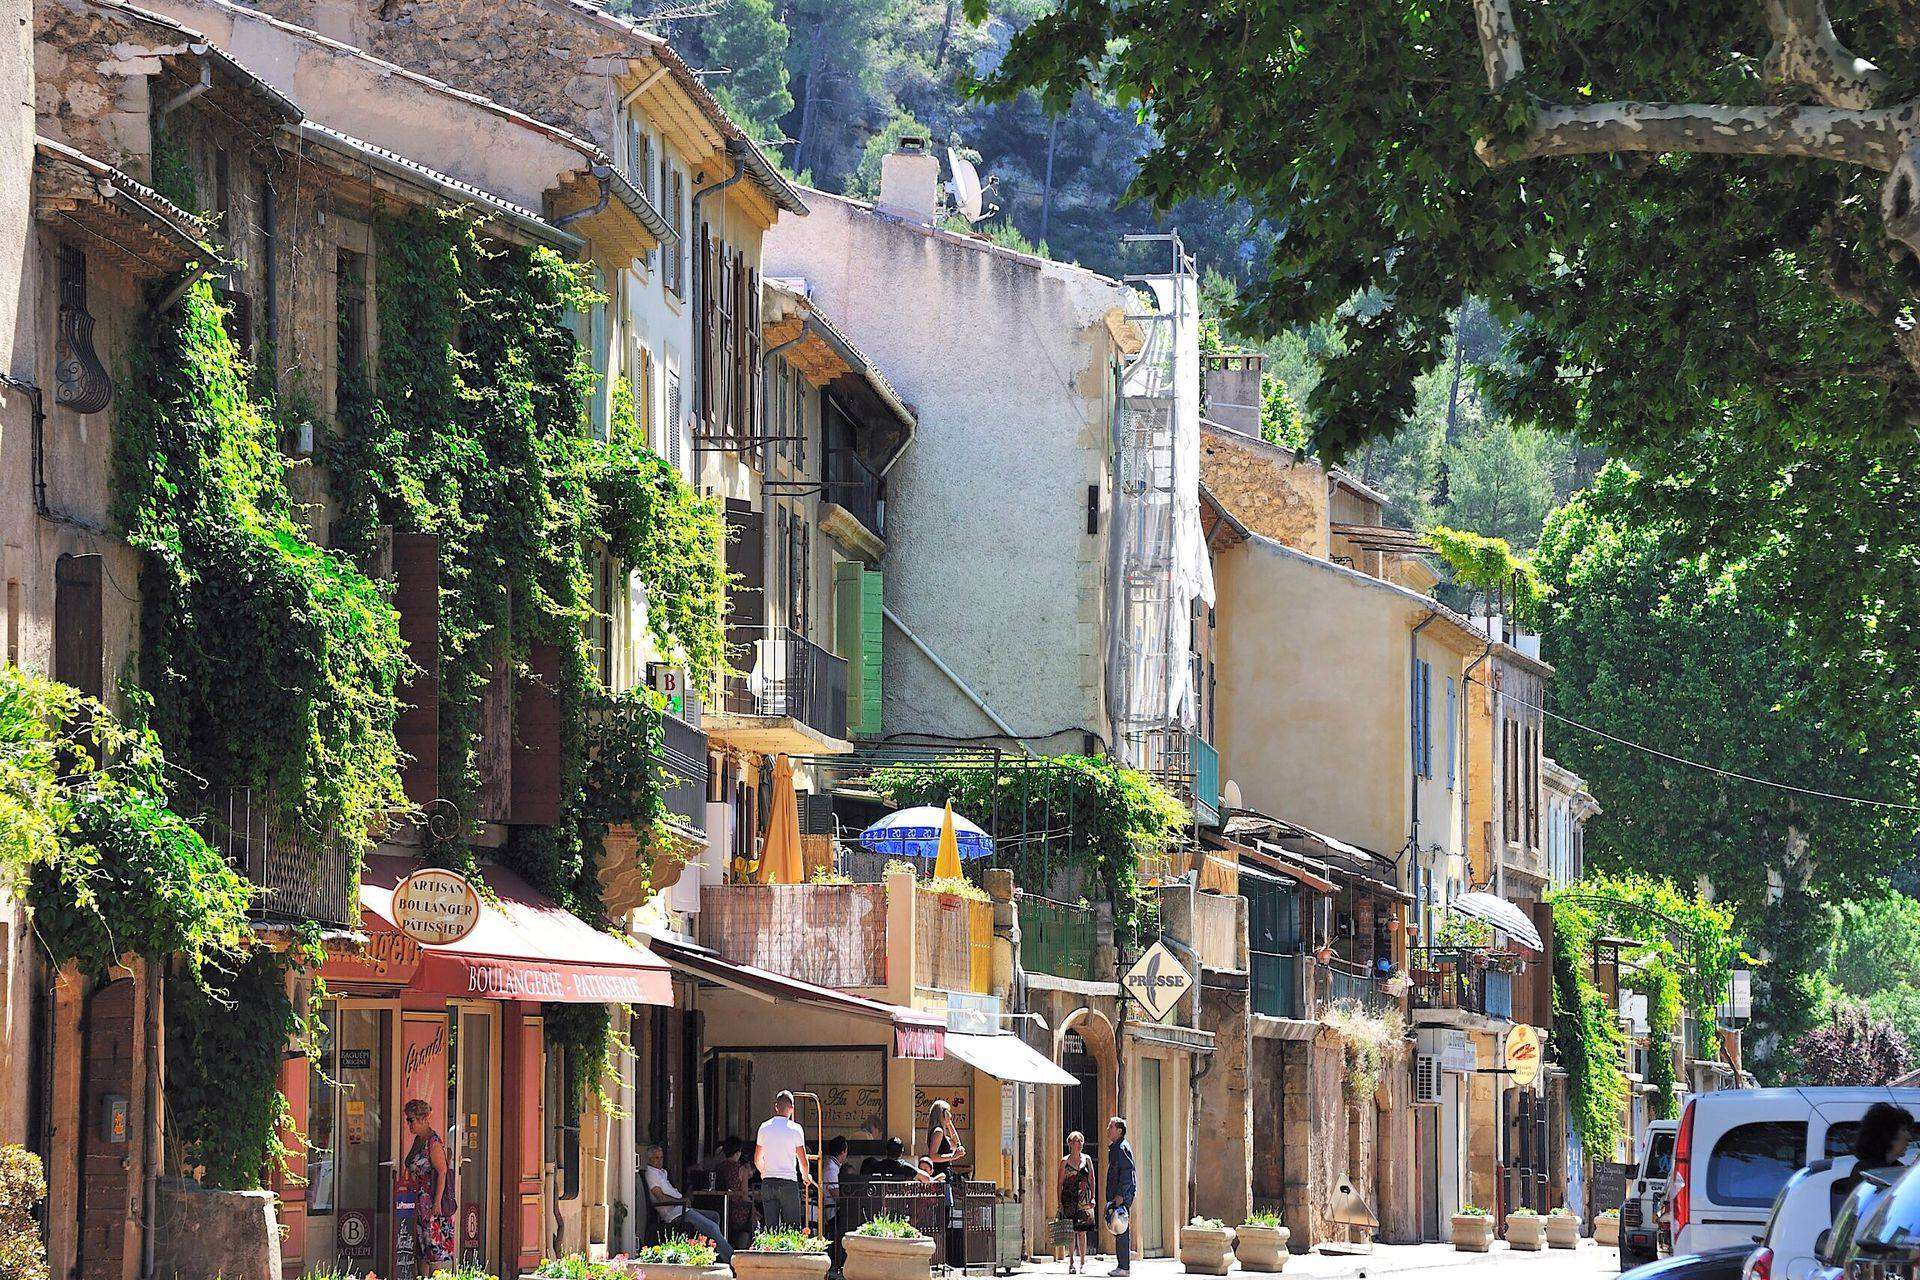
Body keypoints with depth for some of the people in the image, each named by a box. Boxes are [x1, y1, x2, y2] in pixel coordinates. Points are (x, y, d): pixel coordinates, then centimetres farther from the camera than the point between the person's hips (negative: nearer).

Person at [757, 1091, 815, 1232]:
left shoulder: (764, 1128, 4)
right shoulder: (795, 1129, -6)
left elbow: (757, 1160, 12)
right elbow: (803, 1160, -3)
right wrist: (806, 1177, 17)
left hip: (767, 1183, 4)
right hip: (788, 1181, -3)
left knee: (771, 1227, 6)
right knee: (793, 1227, 0)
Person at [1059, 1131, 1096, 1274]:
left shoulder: (1087, 1159, 8)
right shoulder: (1065, 1161, 3)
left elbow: (1092, 1180, 10)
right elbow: (1060, 1183, 3)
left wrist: (1093, 1197, 1)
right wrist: (1060, 1202, -3)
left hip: (1084, 1199, 1)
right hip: (1069, 1200, -1)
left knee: (1082, 1231, 1)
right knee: (1070, 1232, -4)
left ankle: (1082, 1262, 6)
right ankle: (1071, 1262, 0)